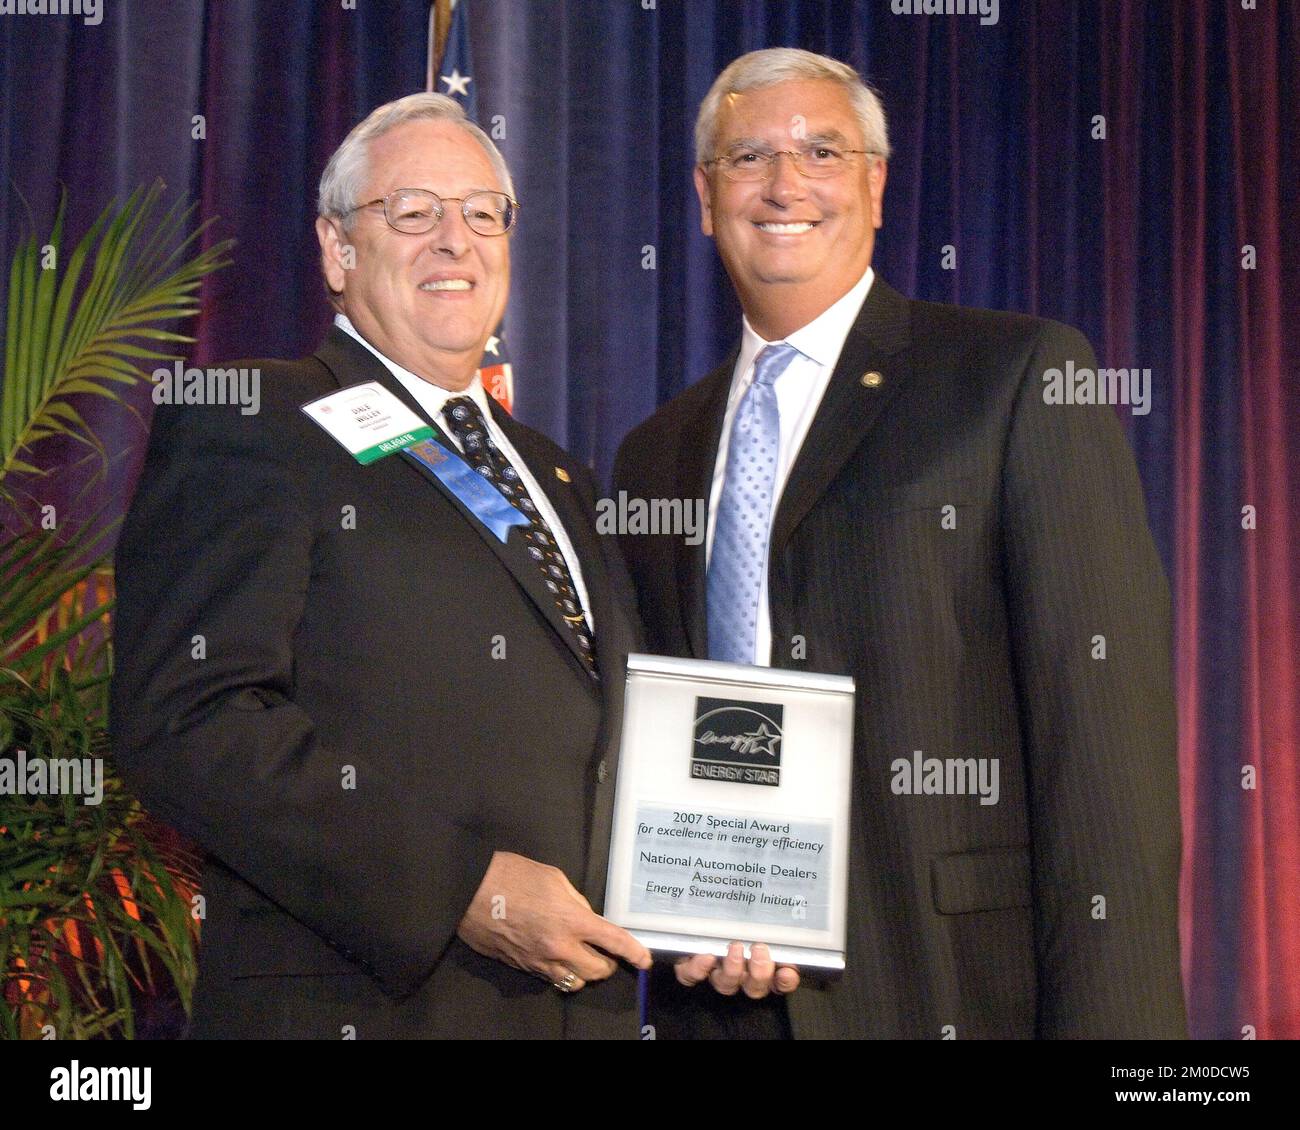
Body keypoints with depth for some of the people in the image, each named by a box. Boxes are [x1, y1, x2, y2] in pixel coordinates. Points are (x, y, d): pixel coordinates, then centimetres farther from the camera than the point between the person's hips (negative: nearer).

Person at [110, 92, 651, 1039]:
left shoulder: (554, 479, 20)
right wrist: (459, 889, -20)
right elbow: (184, 722, -16)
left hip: (587, 997, 7)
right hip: (361, 1003, -6)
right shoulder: (247, 429, -4)